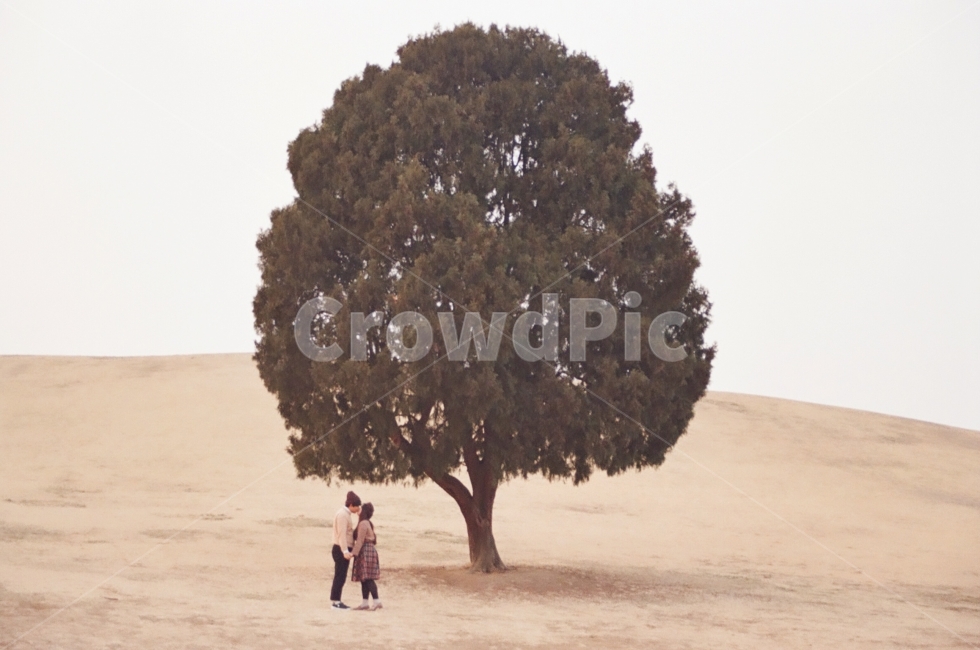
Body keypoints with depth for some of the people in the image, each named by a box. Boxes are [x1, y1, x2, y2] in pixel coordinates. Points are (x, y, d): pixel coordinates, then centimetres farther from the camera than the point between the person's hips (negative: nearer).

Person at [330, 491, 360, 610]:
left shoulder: (345, 514, 18)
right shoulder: (342, 515, -14)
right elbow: (342, 534, -21)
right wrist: (345, 551, -25)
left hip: (343, 550, 10)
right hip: (341, 550, -10)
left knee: (341, 577, 11)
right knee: (340, 576, -8)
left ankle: (336, 601, 15)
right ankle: (335, 601, -6)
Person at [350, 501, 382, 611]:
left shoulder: (363, 524, -13)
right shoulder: (367, 523, 18)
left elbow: (360, 540, -19)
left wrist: (354, 552, -21)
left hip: (365, 552, -10)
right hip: (370, 550, 10)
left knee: (367, 579, -12)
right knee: (364, 580, 9)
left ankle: (377, 602, -17)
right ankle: (364, 603, 9)